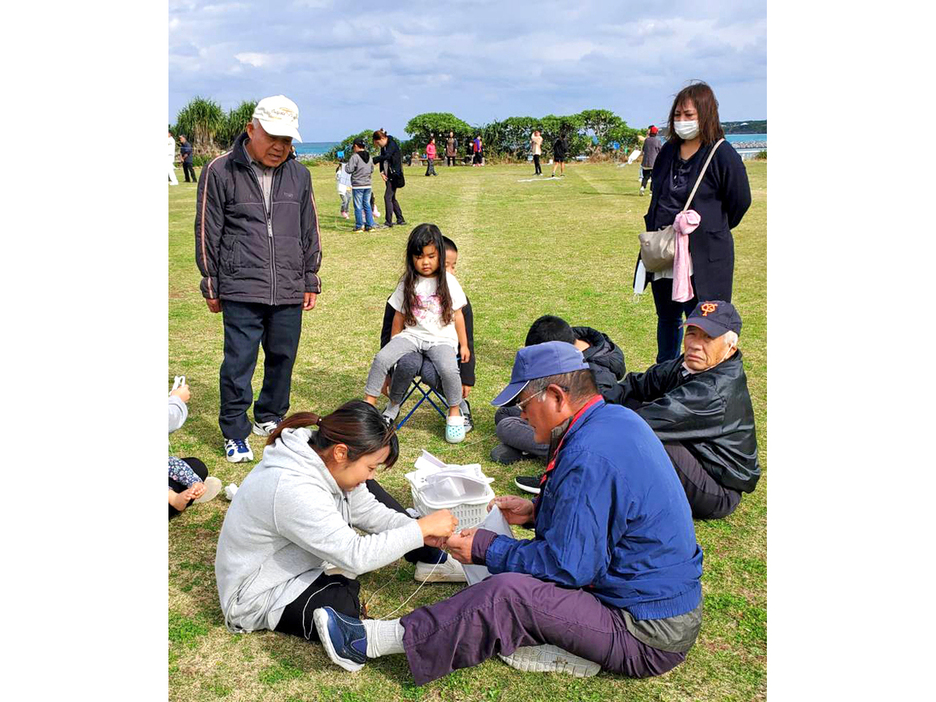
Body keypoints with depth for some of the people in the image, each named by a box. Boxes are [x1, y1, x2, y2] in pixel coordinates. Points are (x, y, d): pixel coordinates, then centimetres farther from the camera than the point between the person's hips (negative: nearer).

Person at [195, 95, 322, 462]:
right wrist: (211, 286, 4)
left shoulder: (298, 174, 9)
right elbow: (207, 232, 2)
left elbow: (309, 231, 16)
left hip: (289, 291, 4)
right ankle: (235, 434, 12)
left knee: (283, 357, 11)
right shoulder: (220, 172, -3)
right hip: (241, 290, -4)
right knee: (239, 363, -2)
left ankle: (270, 419, 31)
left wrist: (310, 280, 15)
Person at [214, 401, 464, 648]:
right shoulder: (292, 490, -37)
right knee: (348, 609, -35)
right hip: (259, 599, -9)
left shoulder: (322, 458, -10)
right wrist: (422, 529, -30)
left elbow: (368, 511, 1)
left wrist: (420, 531, -15)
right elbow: (356, 556, -36)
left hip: (299, 560, 9)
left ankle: (434, 561, 9)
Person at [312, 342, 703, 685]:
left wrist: (486, 549, -10)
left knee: (506, 594, -21)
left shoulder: (589, 458, -27)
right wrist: (537, 511, 10)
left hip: (651, 638, -10)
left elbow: (567, 568, -23)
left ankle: (374, 642, -12)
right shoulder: (617, 418, 4)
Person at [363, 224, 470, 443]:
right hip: (412, 335, 2)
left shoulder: (448, 282, 1)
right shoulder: (407, 284, 5)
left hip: (442, 339, -2)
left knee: (448, 369, -32)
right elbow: (399, 316, 11)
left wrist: (464, 345, 8)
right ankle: (368, 404, -9)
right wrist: (394, 345, 12)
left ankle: (455, 413, -8)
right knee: (381, 358, -23)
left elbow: (458, 315, 6)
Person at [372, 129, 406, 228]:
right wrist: (382, 172, -4)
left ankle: (388, 222, -10)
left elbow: (386, 156, -29)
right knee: (392, 198, 13)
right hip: (388, 175, 10)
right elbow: (382, 158, 12)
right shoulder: (383, 147, 12)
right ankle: (400, 219, 22)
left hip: (394, 175, -10)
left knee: (388, 197, -13)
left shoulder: (392, 144, -15)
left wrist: (373, 160, -32)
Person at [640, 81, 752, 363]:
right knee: (667, 319, 20)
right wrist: (653, 233, 14)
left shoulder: (723, 155, -12)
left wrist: (712, 231, 5)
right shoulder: (668, 151, 8)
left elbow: (740, 201, -4)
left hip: (703, 257, -7)